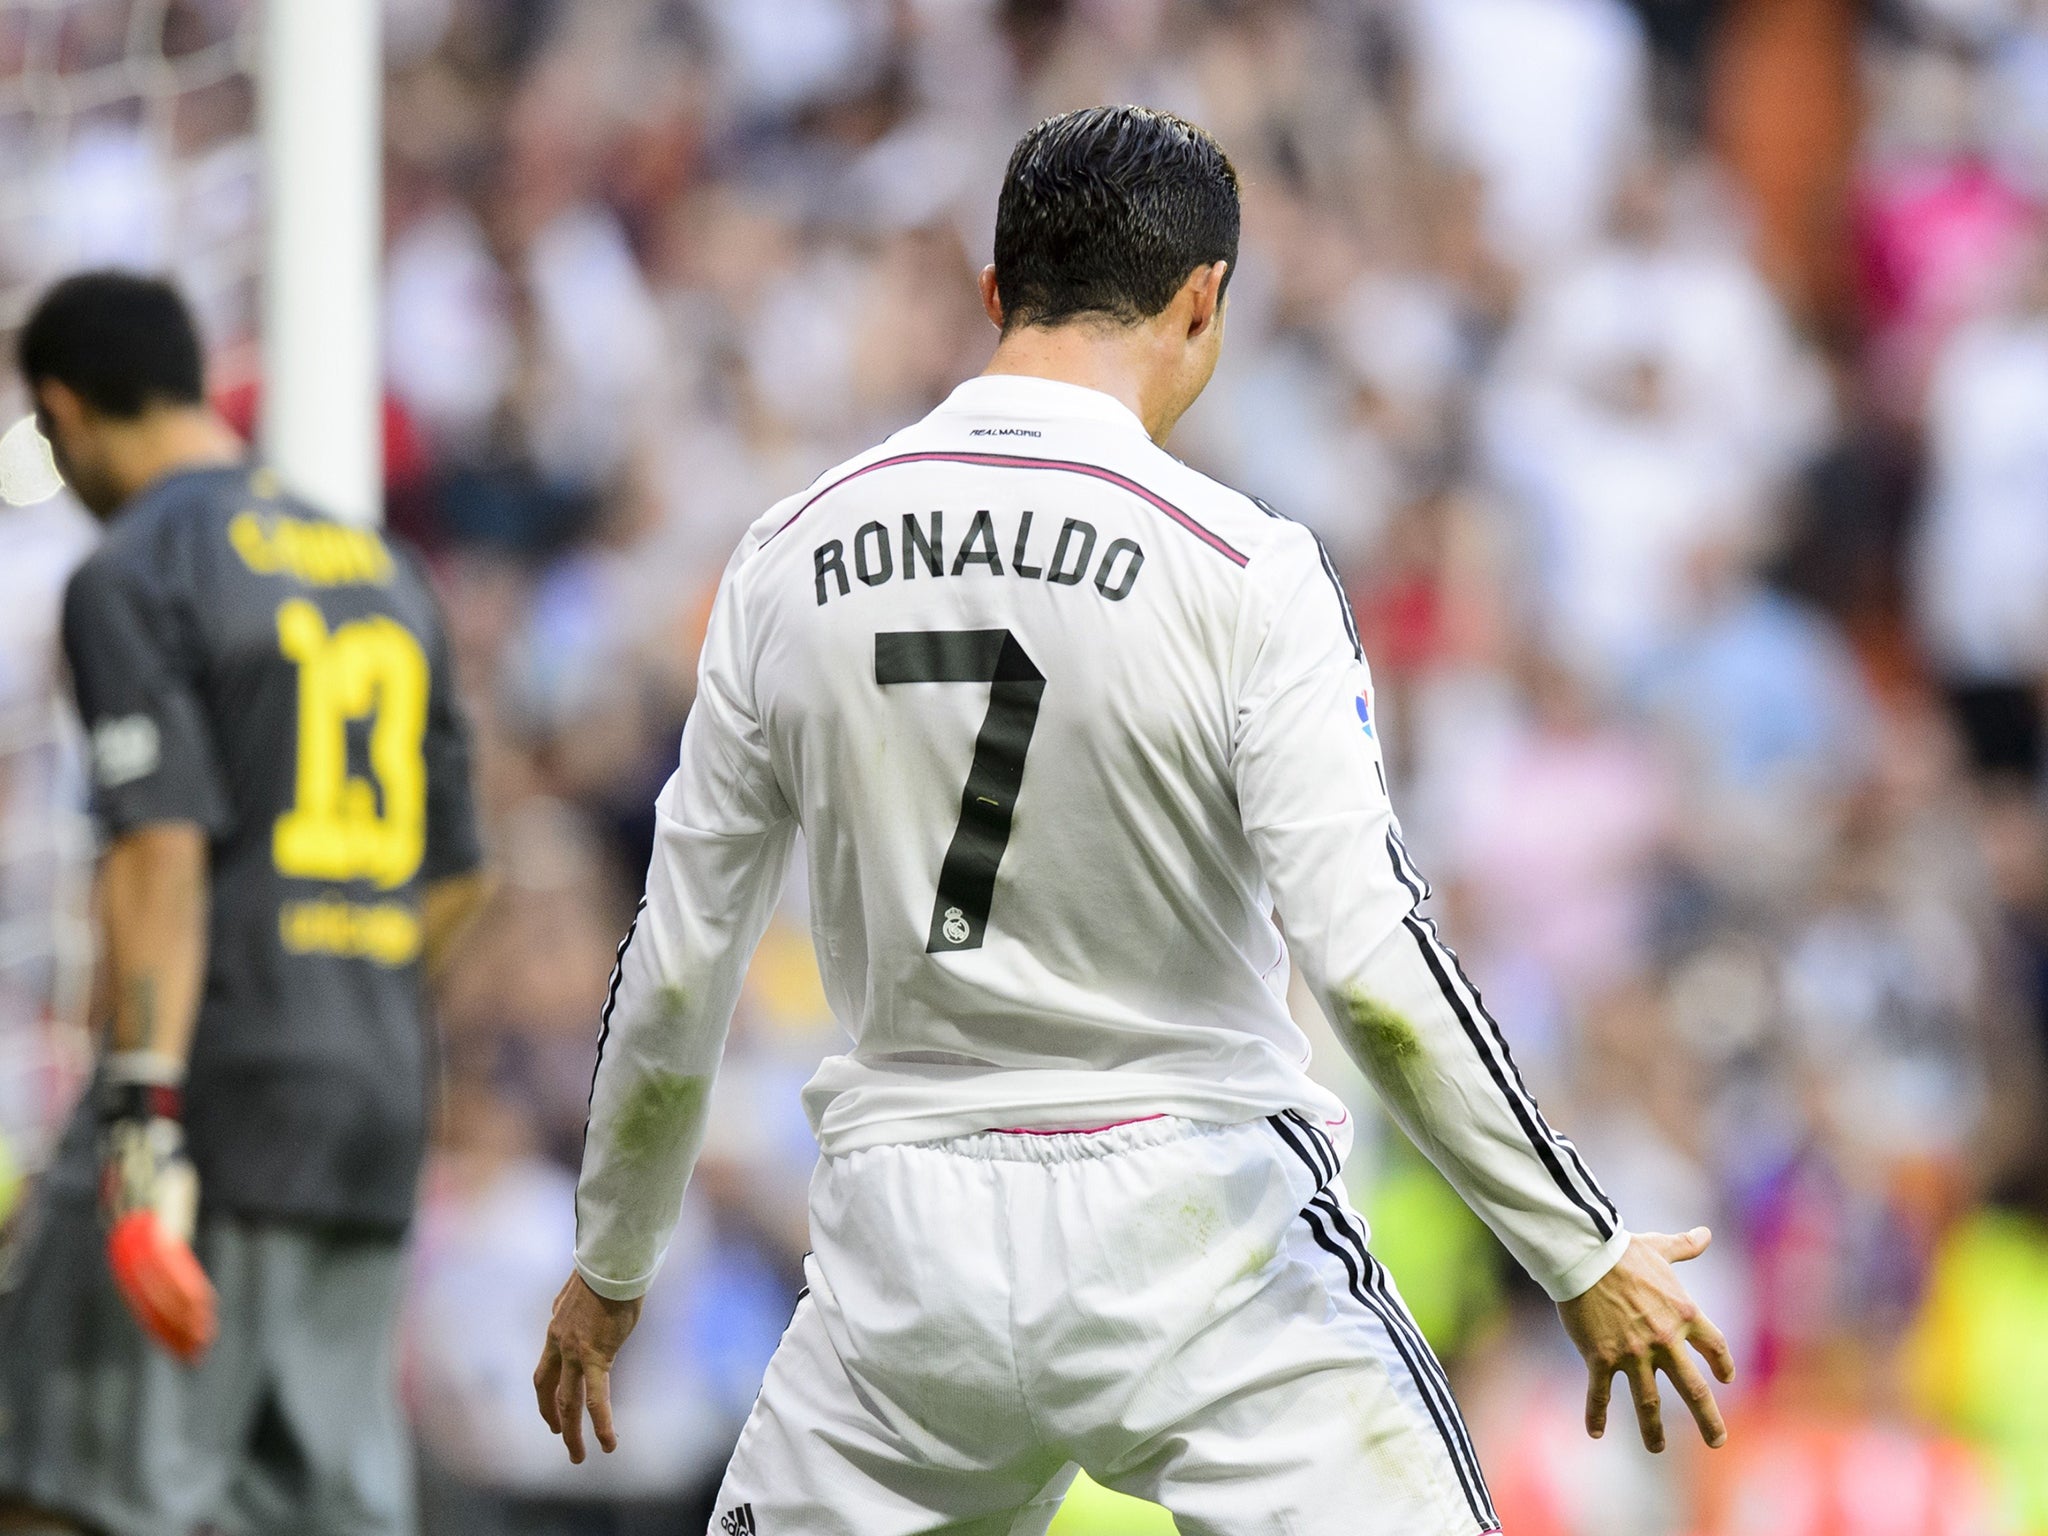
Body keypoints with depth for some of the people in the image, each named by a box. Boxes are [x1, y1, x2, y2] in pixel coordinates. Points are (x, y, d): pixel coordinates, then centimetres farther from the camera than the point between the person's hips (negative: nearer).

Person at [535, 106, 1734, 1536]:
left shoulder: (790, 560, 2)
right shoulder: (1240, 569, -11)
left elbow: (676, 968, 7)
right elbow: (1371, 962, -17)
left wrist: (610, 1265, 21)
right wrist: (1585, 1255, -9)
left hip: (907, 1255, 4)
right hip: (1193, 1238, -4)